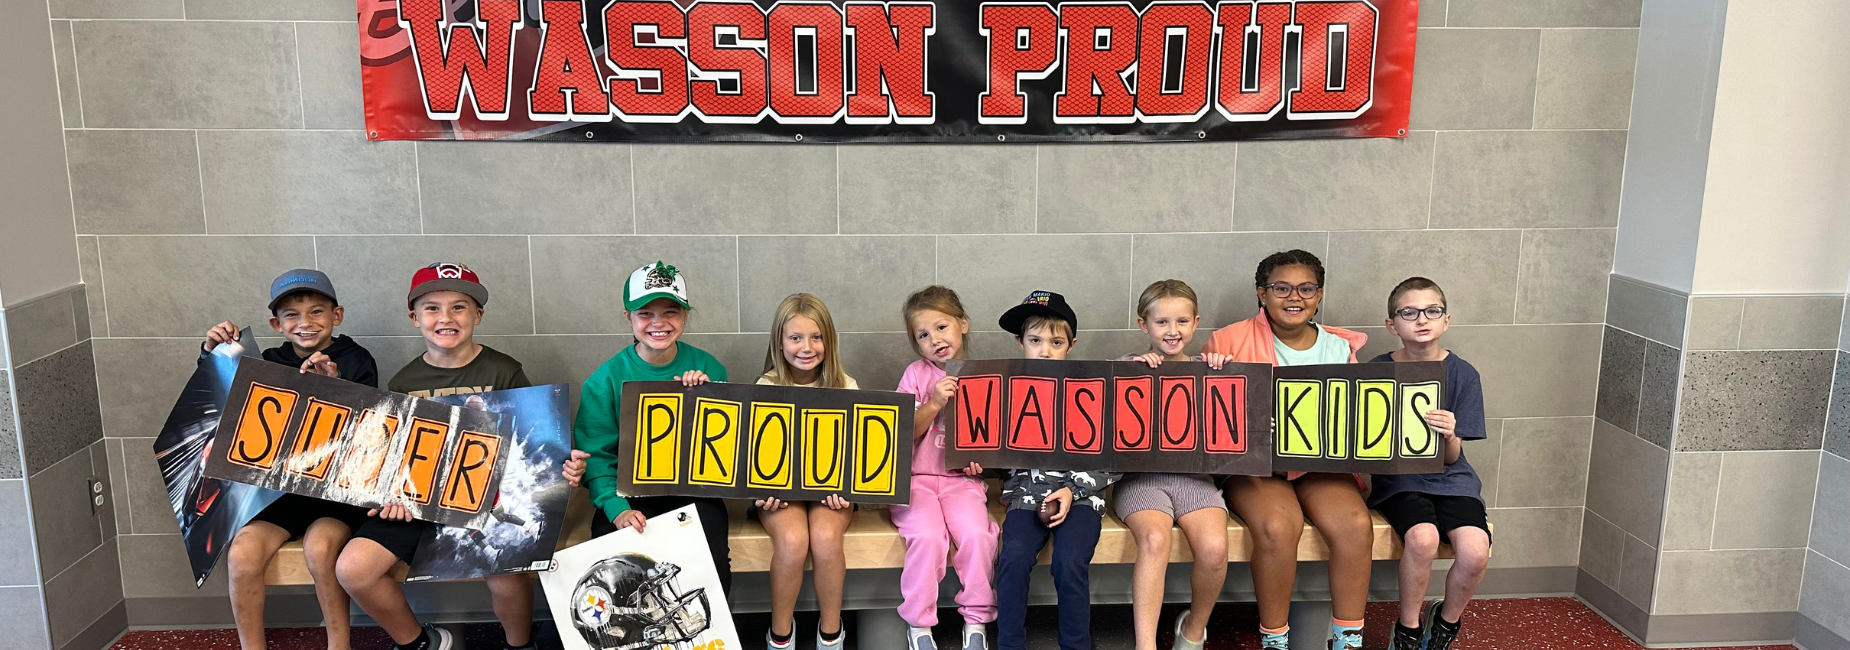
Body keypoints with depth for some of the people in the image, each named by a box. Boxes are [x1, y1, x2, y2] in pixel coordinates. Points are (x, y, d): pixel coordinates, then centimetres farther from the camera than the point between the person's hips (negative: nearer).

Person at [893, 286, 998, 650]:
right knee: (928, 537, -27)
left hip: (962, 479, 1)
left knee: (977, 534, -25)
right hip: (916, 478, -1)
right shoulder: (917, 374, 1)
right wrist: (934, 404, -16)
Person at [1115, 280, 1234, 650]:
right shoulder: (1127, 366, 6)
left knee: (1214, 546, -25)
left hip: (1194, 475, 2)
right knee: (1154, 540, -32)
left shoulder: (1206, 368, 12)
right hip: (1141, 474, -2)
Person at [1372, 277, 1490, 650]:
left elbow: (1451, 457, -3)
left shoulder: (1463, 374, -1)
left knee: (1475, 550, -25)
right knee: (1422, 538, -31)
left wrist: (1449, 435, -25)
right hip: (1397, 479, -1)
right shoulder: (1377, 371, -2)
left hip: (1449, 479, 2)